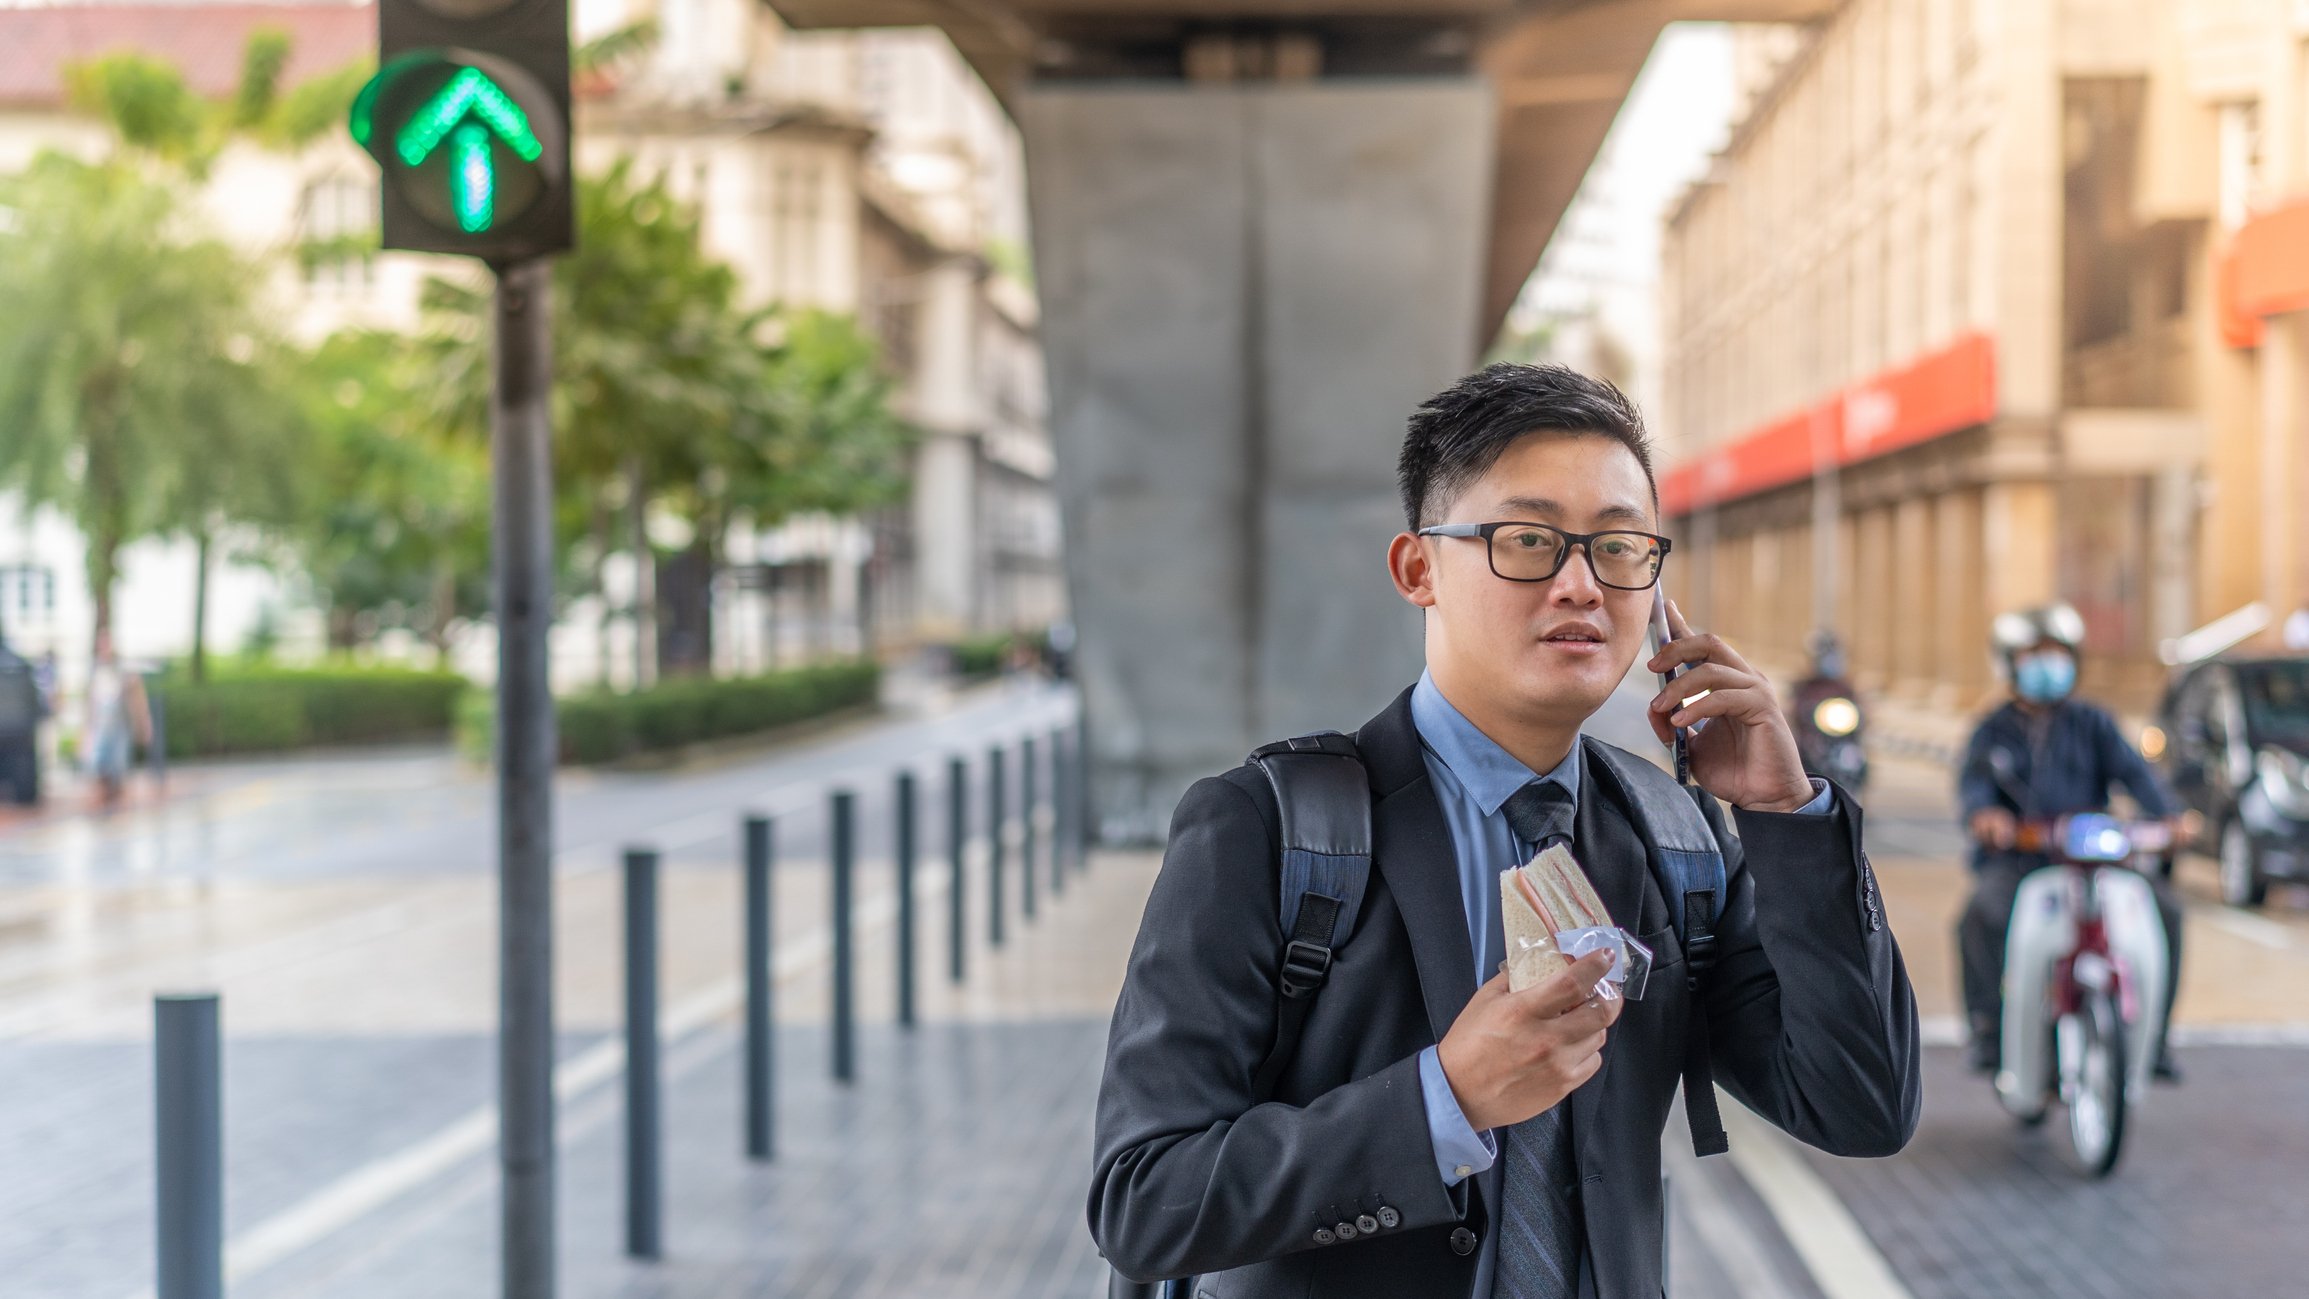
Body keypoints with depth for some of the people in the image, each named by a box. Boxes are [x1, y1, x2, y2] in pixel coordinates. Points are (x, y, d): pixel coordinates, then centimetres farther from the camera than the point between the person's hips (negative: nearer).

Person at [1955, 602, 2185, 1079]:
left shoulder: (2091, 724, 15)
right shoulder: (1993, 731, 11)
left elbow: (2131, 768, -2)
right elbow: (1973, 782, -9)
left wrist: (2166, 815, -22)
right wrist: (1982, 813, -34)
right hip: (2014, 860, -2)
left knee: (2163, 905, -20)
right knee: (1982, 915, -33)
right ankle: (1988, 1026, -19)